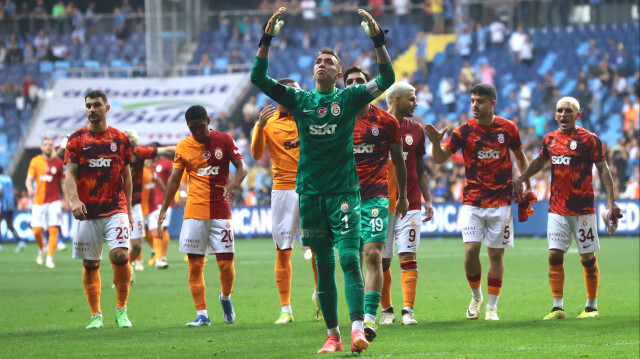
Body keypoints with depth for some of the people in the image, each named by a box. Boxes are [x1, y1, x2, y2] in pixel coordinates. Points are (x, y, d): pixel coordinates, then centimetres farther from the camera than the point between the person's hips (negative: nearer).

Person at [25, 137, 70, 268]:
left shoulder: (58, 162, 2)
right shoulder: (35, 161, 2)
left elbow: (64, 183, 9)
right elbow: (29, 179, -2)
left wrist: (66, 200, 8)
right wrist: (30, 188, -25)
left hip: (54, 201, -1)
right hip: (39, 201, 1)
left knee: (54, 230, -11)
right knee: (37, 230, -3)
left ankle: (49, 258, -6)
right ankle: (42, 250, 27)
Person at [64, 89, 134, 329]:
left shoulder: (120, 139, 9)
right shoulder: (76, 139, 4)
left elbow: (126, 176, 14)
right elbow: (69, 173, -4)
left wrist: (128, 209, 10)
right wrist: (74, 199, -22)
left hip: (115, 209, 0)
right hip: (87, 211, 0)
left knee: (120, 255, -17)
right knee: (90, 264, 3)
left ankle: (121, 309, -1)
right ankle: (96, 315, 14)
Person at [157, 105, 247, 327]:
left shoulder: (224, 141, 2)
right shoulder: (183, 147, 7)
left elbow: (242, 167, 1)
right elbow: (174, 179, 12)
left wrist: (233, 185, -20)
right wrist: (164, 209, 8)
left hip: (220, 210, -1)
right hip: (194, 211, 1)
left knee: (226, 263, -4)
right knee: (195, 264, -4)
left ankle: (225, 298, 26)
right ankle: (201, 314, 0)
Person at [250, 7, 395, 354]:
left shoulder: (349, 98, 4)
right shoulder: (299, 100, 10)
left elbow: (386, 78, -6)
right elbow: (259, 78, 3)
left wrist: (377, 39, -15)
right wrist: (267, 38, -6)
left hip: (344, 190, -3)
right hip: (310, 191, 3)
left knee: (349, 258, -14)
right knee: (323, 265, 5)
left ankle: (357, 329, -22)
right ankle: (332, 335, 10)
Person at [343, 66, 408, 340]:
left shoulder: (386, 121, 3)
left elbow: (397, 160, 16)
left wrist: (403, 196, 22)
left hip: (376, 196, -2)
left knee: (373, 255, -15)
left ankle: (369, 318, -21)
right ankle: (358, 316, 15)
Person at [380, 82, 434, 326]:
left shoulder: (415, 130, 9)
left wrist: (427, 200, 8)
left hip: (410, 203, 2)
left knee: (408, 257, -7)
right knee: (382, 260, 3)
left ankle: (408, 310, -9)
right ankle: (386, 309, 16)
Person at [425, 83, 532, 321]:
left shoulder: (508, 128, 0)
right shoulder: (464, 131, -3)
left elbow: (520, 156, 15)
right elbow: (440, 159, -5)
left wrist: (527, 186, 11)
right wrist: (436, 143, -25)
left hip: (500, 201, 1)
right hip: (472, 201, -1)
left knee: (496, 253, 3)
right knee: (471, 250, -12)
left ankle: (492, 306, 12)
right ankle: (475, 296, 13)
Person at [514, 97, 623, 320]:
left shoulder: (589, 140, -5)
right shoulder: (551, 139, 9)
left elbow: (603, 170, -4)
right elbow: (540, 162, 27)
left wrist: (611, 202, -10)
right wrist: (521, 179, 18)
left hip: (582, 209, -4)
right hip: (557, 209, 4)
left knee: (588, 258, 2)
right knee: (555, 256, -3)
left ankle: (592, 307, 12)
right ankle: (557, 308, 2)